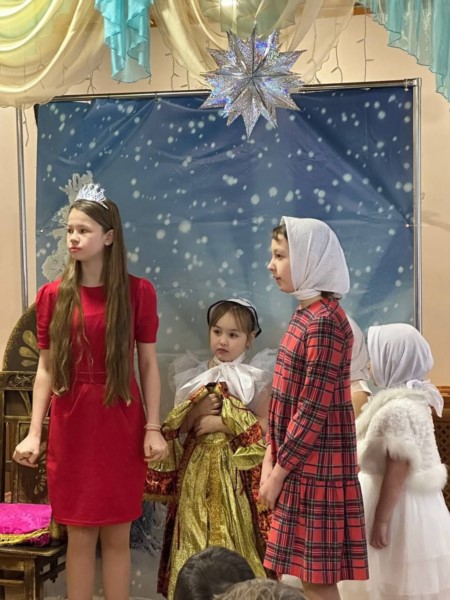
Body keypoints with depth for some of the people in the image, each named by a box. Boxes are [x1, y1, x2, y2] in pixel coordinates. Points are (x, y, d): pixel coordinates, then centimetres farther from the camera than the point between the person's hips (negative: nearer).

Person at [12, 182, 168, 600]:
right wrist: (34, 432, -2)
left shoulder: (138, 292, -1)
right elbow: (45, 368, 4)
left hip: (121, 423, -1)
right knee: (80, 536, 7)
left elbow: (148, 364, 0)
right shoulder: (53, 295, 2)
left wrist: (153, 428, -5)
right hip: (71, 424, 1)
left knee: (117, 536, 7)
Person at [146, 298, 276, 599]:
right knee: (197, 538, 6)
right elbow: (175, 426, 6)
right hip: (198, 470, 3)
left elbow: (265, 429, -9)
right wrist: (197, 409, -12)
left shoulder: (257, 378, -1)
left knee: (235, 537, -5)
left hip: (237, 470, -3)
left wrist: (221, 421, -13)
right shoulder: (194, 377, 9)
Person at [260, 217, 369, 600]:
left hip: (314, 468, -9)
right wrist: (270, 457, 7)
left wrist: (278, 471, -14)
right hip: (300, 465, 9)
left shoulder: (324, 321, -18)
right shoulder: (306, 315, 11)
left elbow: (313, 410, -20)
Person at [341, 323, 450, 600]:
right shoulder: (411, 399, 8)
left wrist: (381, 521, -19)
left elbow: (397, 472, -23)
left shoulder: (398, 409, -23)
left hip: (401, 509, -9)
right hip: (407, 506, 9)